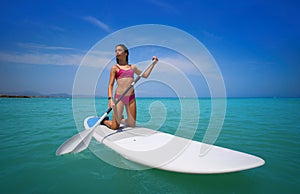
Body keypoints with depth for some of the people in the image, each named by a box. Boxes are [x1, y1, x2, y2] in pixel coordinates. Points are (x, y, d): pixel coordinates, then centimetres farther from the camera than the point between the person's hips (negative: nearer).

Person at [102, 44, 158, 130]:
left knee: (132, 124, 7)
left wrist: (153, 63, 18)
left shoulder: (132, 67, 13)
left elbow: (145, 75, 22)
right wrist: (110, 98, -18)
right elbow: (111, 85, -4)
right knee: (115, 126, -1)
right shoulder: (115, 68, 1)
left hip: (131, 97, 4)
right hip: (119, 97, -4)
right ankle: (104, 120, 30)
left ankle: (120, 119, 35)